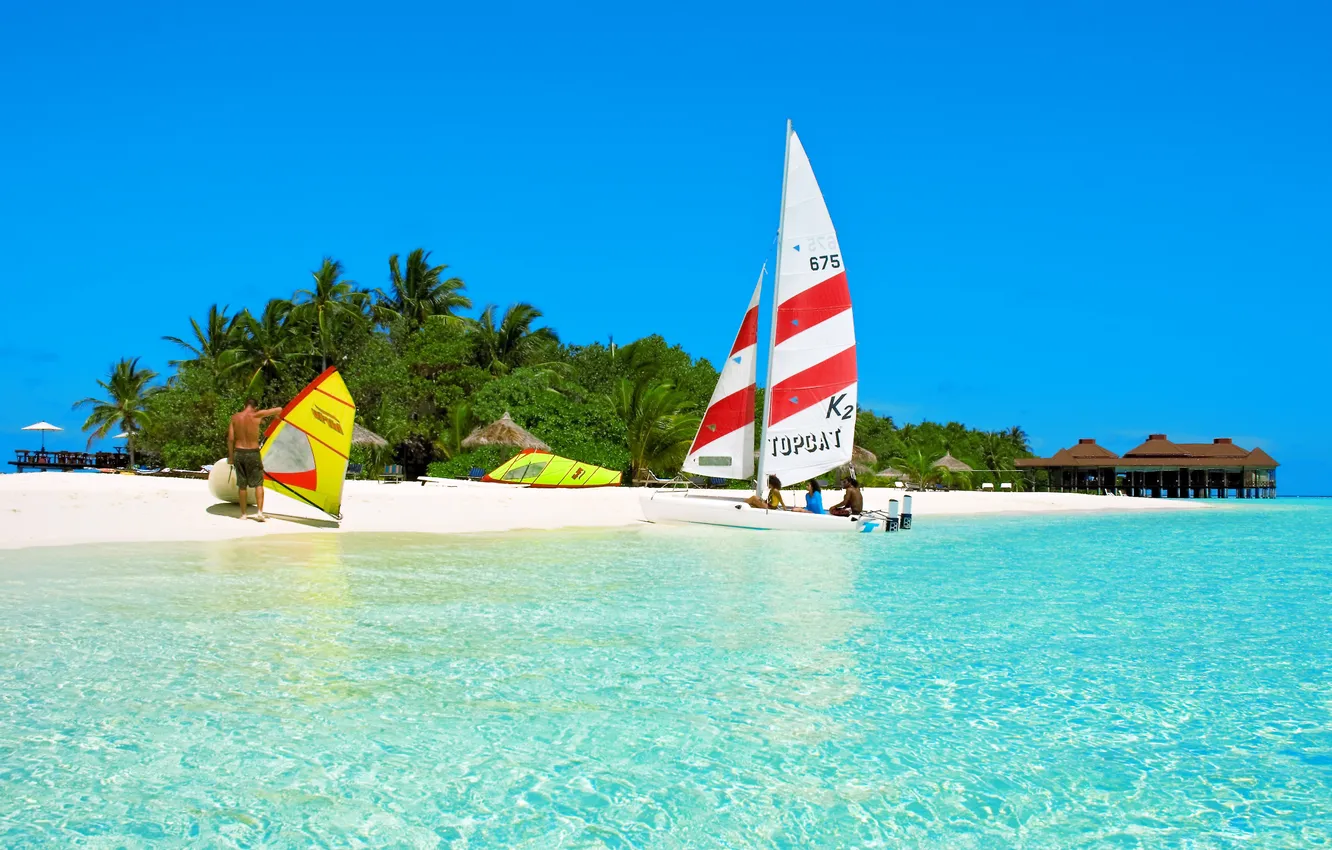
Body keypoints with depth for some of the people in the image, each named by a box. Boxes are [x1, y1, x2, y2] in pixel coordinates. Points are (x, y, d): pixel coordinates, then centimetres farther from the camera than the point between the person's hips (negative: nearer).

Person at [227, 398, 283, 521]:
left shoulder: (235, 417, -1)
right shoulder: (257, 415, -9)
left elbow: (230, 438, -2)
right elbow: (279, 409, -4)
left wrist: (230, 455, 7)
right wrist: (276, 414, 20)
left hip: (238, 452, 3)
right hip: (253, 453, -3)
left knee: (241, 485, 12)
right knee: (258, 483, 6)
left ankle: (243, 514, 16)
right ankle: (259, 511, -6)